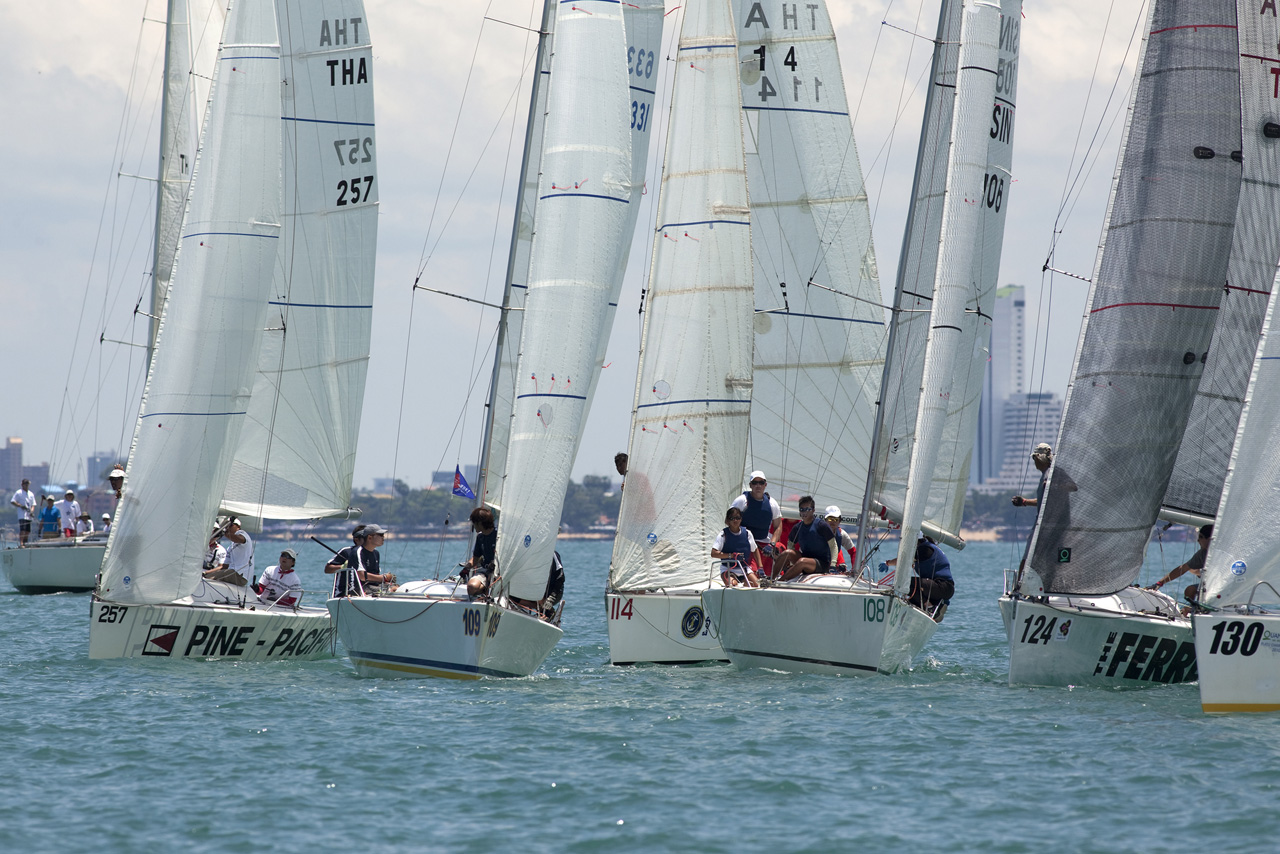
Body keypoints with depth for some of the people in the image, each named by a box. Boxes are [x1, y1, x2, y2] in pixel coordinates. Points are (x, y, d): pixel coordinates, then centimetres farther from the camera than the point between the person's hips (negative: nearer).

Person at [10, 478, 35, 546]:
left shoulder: (31, 494, 17)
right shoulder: (19, 493, 0)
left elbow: (33, 504, 18)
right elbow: (12, 501, -4)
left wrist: (32, 511, -2)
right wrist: (21, 506, -16)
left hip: (29, 515, 6)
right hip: (22, 515, -6)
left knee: (27, 531, 6)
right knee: (22, 530, -17)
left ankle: (25, 543, 14)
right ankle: (21, 544, -22)